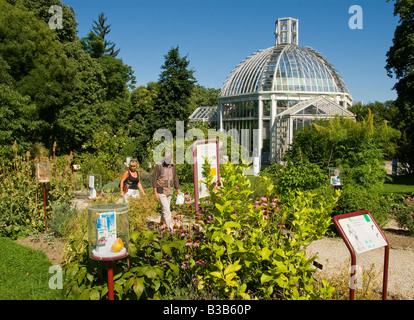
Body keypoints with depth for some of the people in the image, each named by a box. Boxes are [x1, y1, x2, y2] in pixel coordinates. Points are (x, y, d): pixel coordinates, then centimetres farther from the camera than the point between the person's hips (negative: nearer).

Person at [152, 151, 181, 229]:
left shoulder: (172, 166, 3)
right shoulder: (158, 166, -13)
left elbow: (175, 179, 12)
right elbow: (154, 179, -11)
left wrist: (178, 190, 10)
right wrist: (155, 192, -14)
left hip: (169, 191, 6)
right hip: (161, 191, -6)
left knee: (165, 209, 14)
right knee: (166, 210, -11)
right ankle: (170, 228, -10)